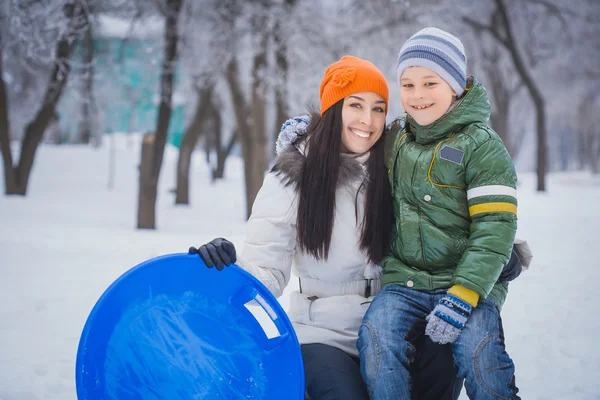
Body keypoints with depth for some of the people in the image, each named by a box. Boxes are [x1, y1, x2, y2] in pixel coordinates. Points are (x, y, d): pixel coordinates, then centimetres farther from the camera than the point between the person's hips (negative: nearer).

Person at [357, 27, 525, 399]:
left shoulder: (483, 146, -4)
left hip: (472, 282, -3)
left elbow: (495, 230, -11)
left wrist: (462, 297, -22)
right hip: (404, 279, 4)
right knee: (377, 337, -28)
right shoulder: (394, 139, 11)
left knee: (478, 350, -31)